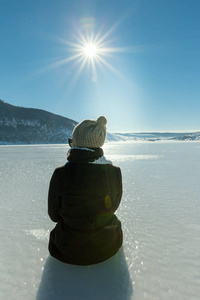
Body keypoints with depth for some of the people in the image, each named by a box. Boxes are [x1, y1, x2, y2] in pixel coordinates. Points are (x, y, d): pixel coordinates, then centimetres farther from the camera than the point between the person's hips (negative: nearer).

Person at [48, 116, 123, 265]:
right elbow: (113, 207, 0)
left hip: (70, 251, -1)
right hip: (108, 247, 2)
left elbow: (54, 215, -8)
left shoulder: (61, 174, -24)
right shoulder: (114, 171, -16)